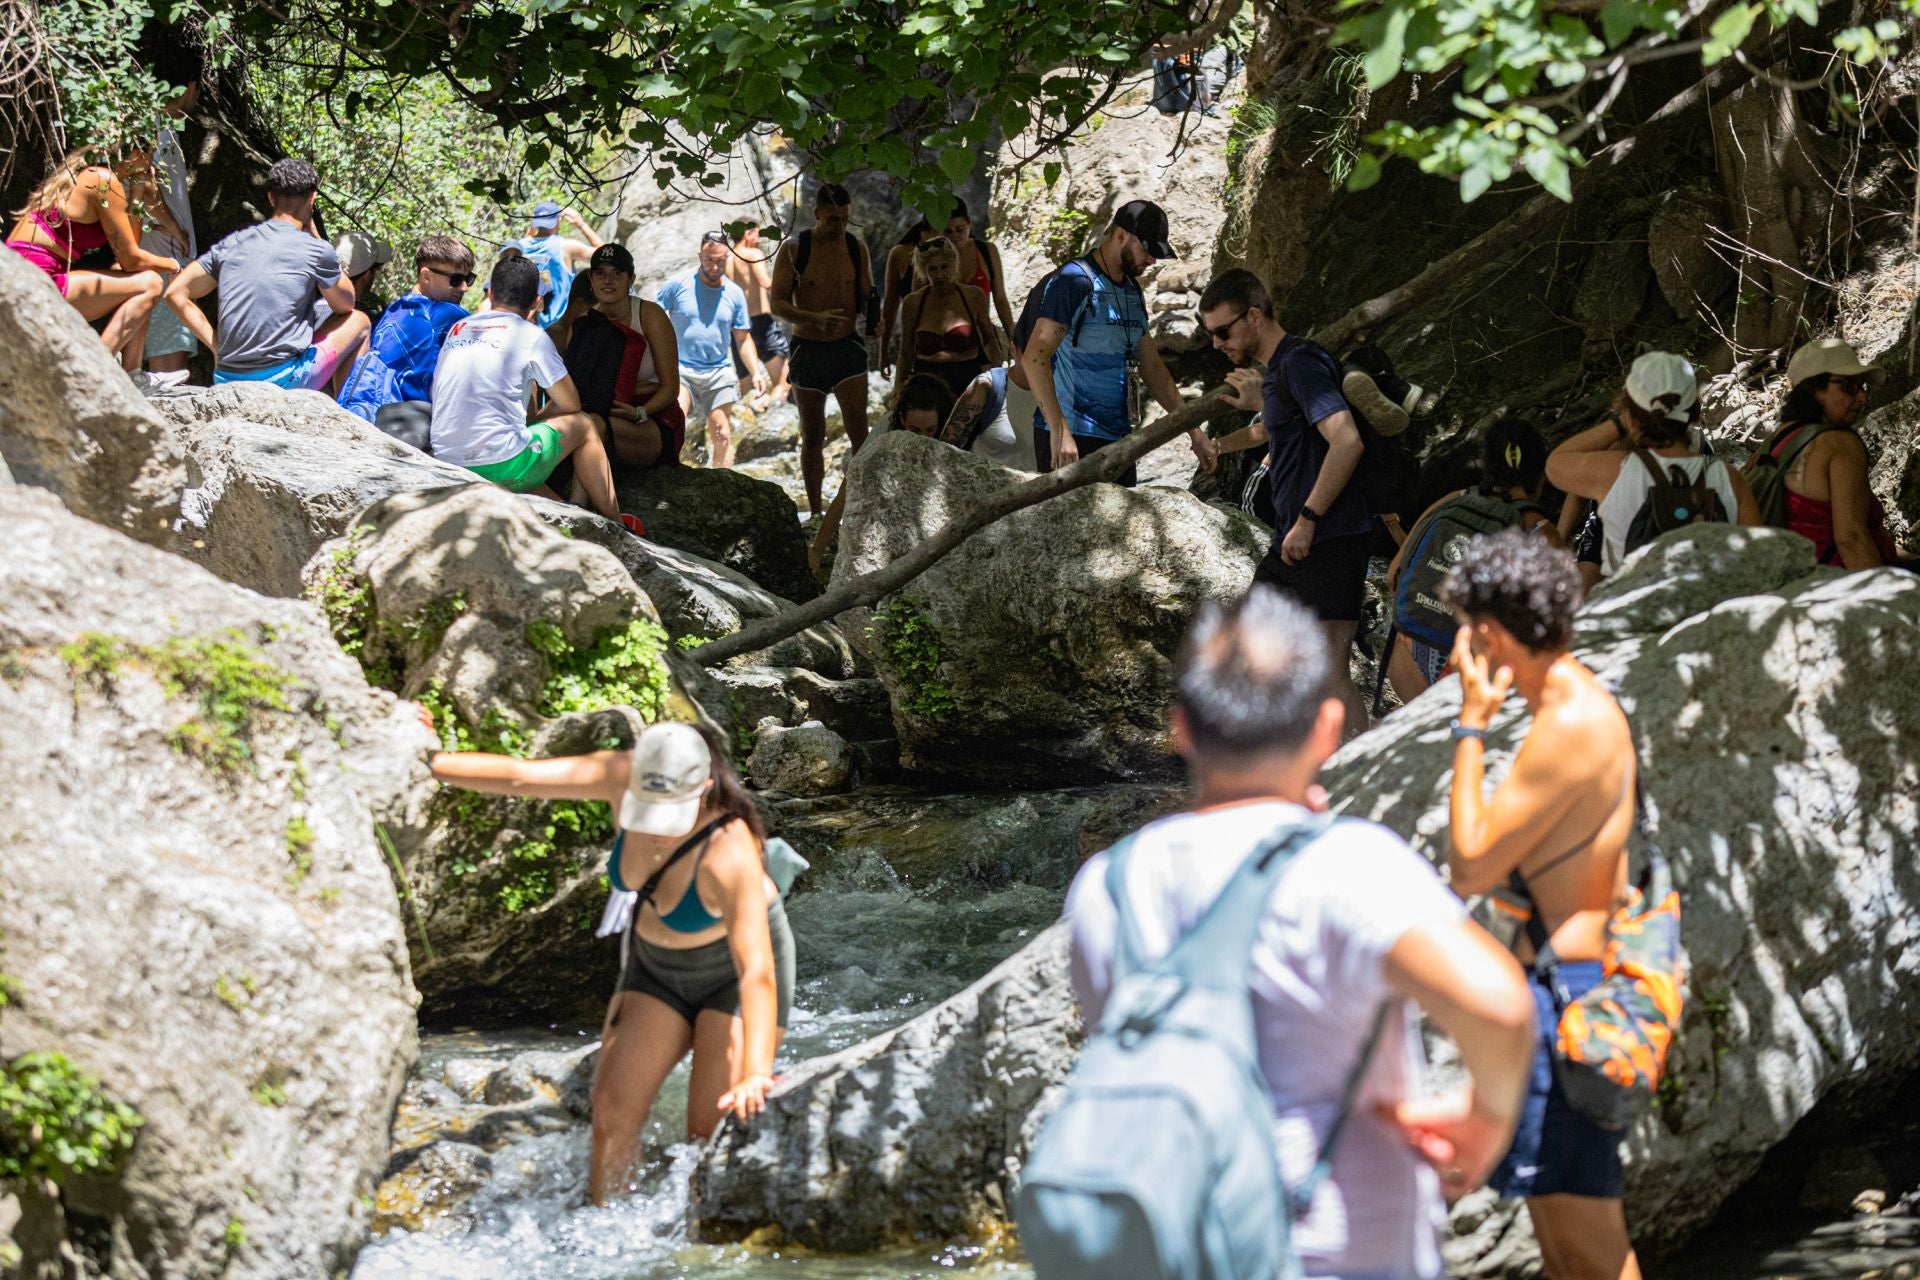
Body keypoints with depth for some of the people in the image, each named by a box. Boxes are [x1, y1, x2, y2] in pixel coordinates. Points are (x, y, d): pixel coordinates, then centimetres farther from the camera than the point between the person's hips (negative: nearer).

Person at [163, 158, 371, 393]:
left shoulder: (231, 243, 10)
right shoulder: (316, 251, -4)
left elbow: (175, 294, 10)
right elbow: (346, 305, 15)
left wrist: (215, 347, 11)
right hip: (283, 380, -6)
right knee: (358, 321, 19)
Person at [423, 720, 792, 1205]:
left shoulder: (729, 855, -39)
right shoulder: (624, 777, -25)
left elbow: (757, 972, -44)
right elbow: (519, 776, -20)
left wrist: (755, 1074, -54)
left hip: (731, 969, -6)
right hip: (656, 964, 6)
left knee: (716, 1134, -13)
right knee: (612, 1113, -2)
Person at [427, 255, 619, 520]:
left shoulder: (457, 329, 15)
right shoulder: (530, 334, -1)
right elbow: (571, 404, 7)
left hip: (448, 465, 6)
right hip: (501, 466, -6)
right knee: (585, 426, 18)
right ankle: (614, 526, 22)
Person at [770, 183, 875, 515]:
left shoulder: (857, 249, 2)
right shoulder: (793, 249, -5)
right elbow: (778, 304, -7)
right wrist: (815, 318, -24)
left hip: (847, 347, 1)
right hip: (808, 348, -1)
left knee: (858, 429, -11)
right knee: (812, 436, 8)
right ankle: (815, 512, 16)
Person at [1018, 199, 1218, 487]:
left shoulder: (1132, 292, 16)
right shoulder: (1074, 282, -11)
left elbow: (1151, 366, 23)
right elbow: (1034, 358, -20)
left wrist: (1194, 431, 18)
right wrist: (1059, 431, -27)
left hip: (1118, 439, 8)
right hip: (1070, 441, -8)